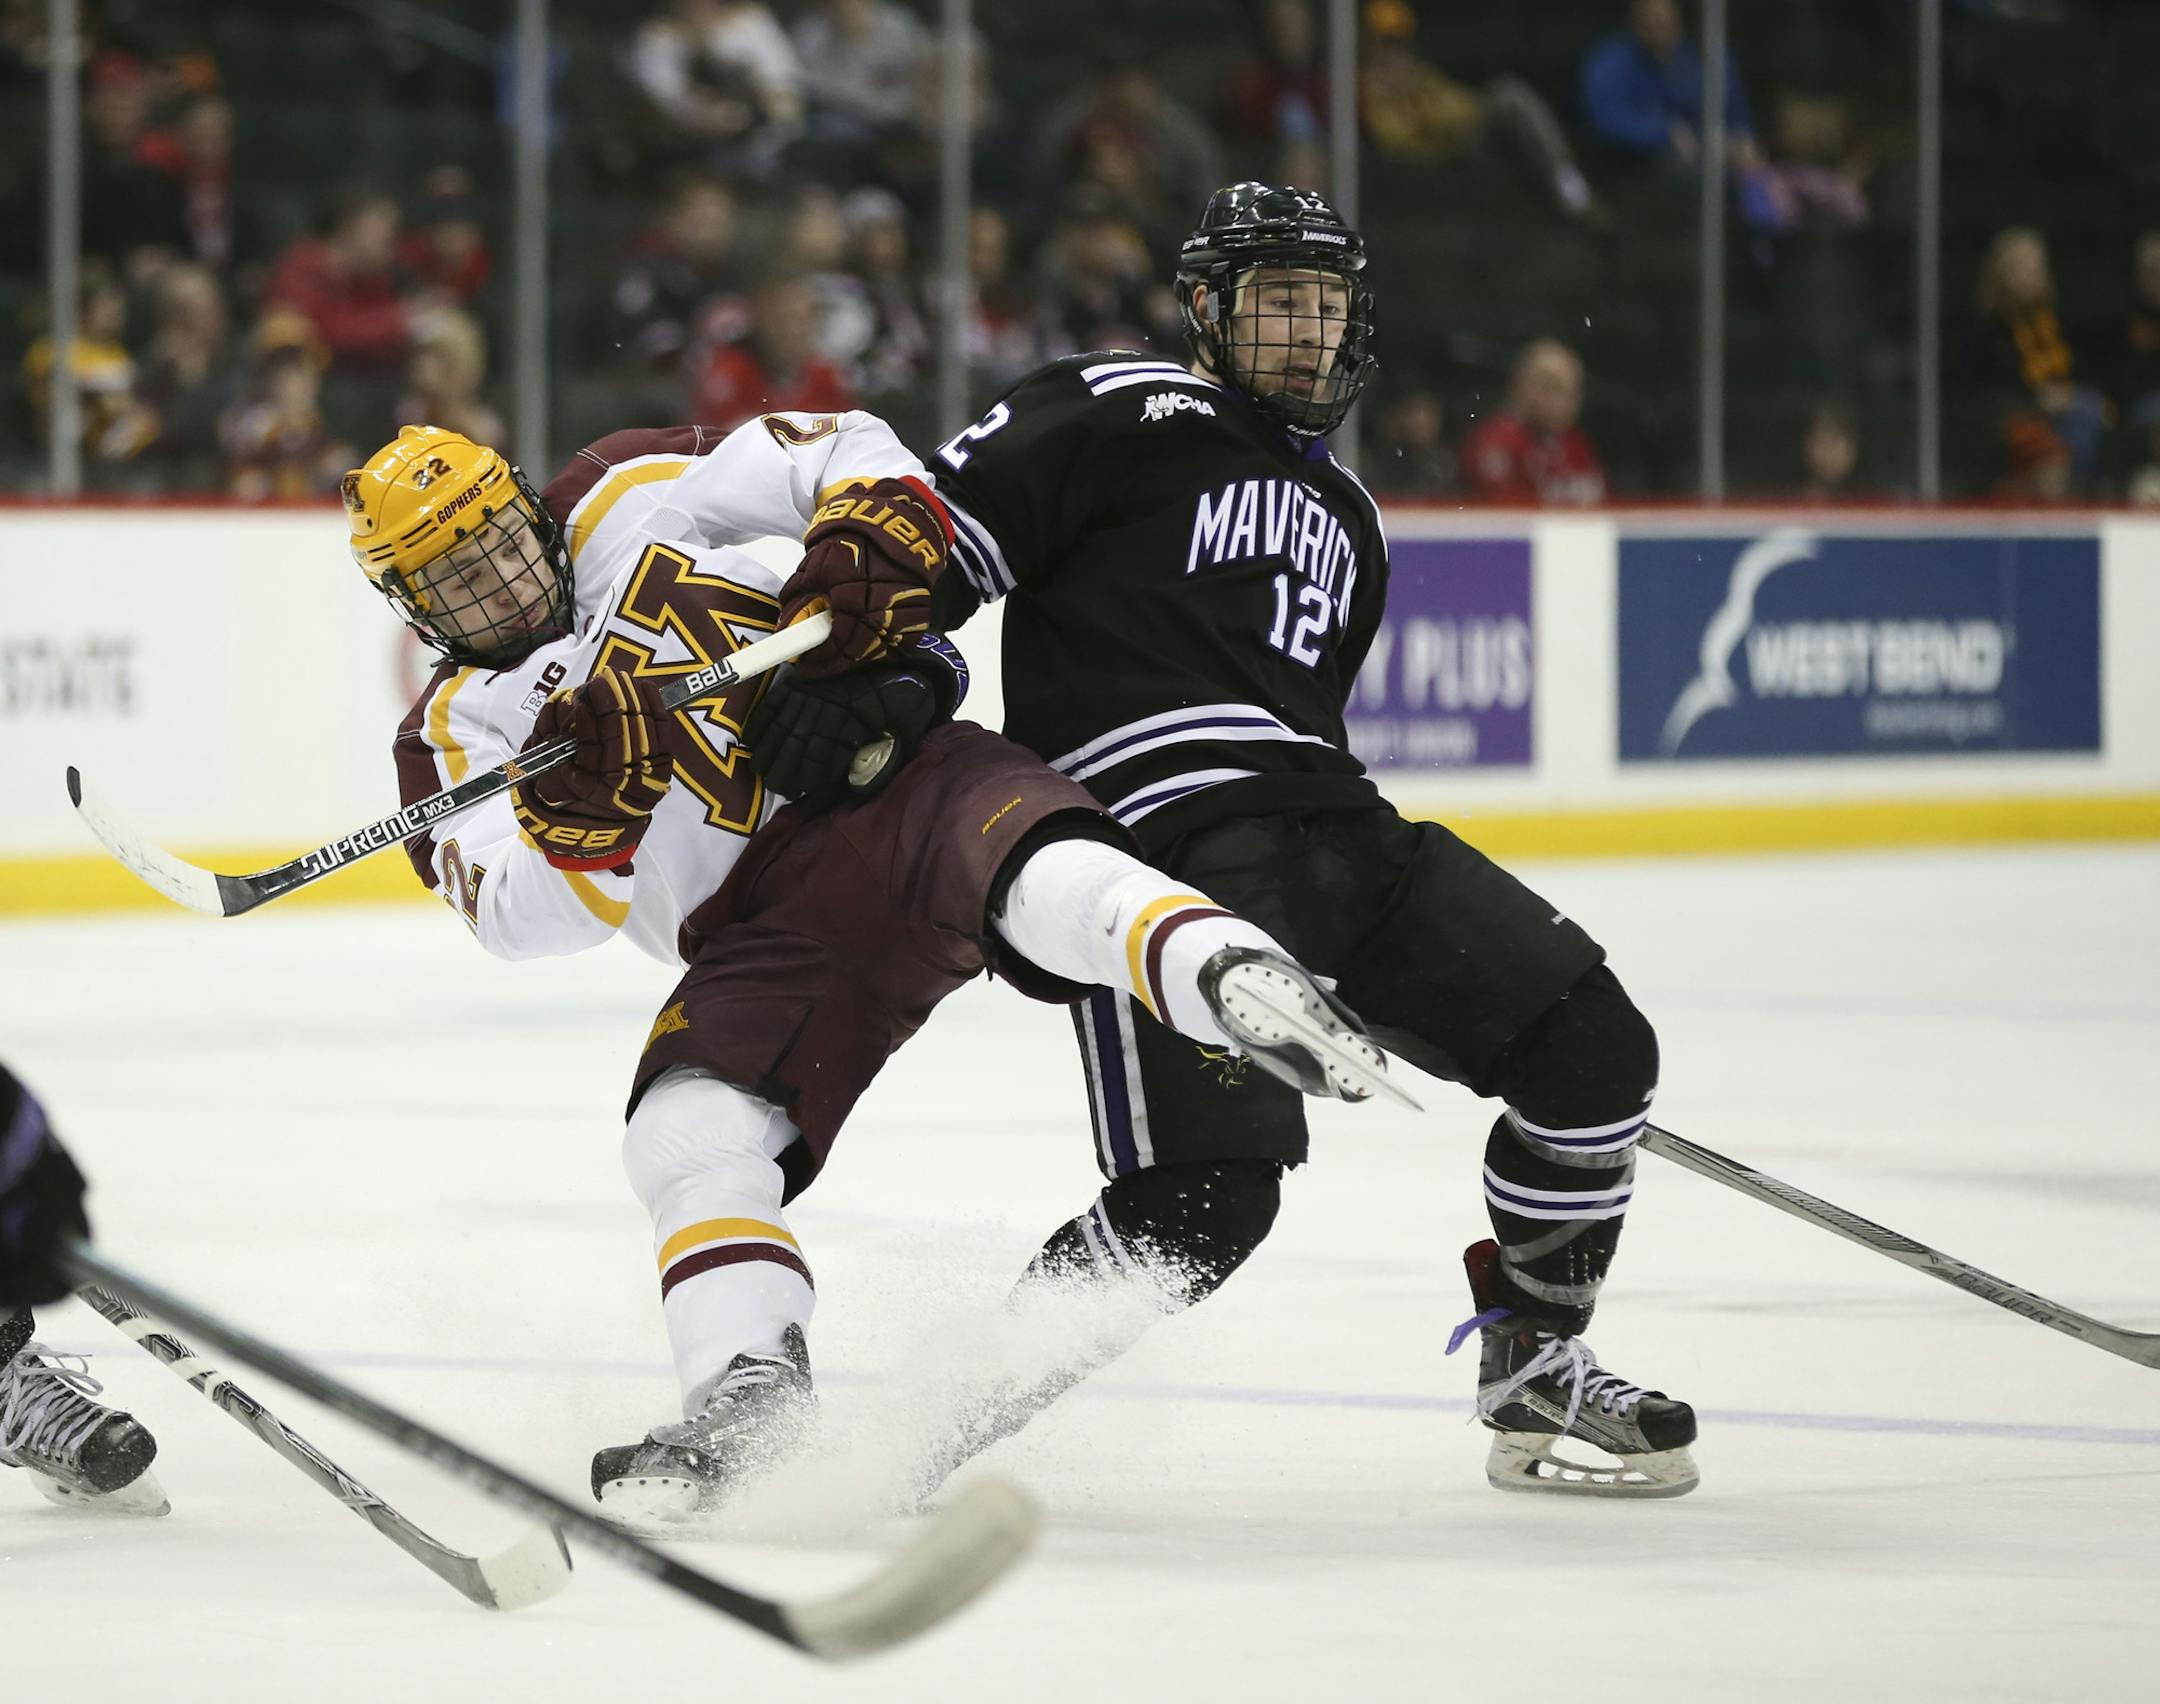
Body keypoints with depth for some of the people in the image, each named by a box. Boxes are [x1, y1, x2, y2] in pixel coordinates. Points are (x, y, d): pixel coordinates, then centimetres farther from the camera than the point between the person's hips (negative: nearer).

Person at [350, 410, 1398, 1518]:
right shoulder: (459, 732, 11)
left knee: (1043, 874, -36)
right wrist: (571, 804, -22)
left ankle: (1232, 980, -60)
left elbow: (846, 452, 10)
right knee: (687, 1129, -22)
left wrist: (865, 554, -9)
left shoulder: (623, 503, 10)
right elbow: (529, 917, -5)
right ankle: (748, 1384, -21)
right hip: (763, 929, 3)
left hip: (899, 785, -3)